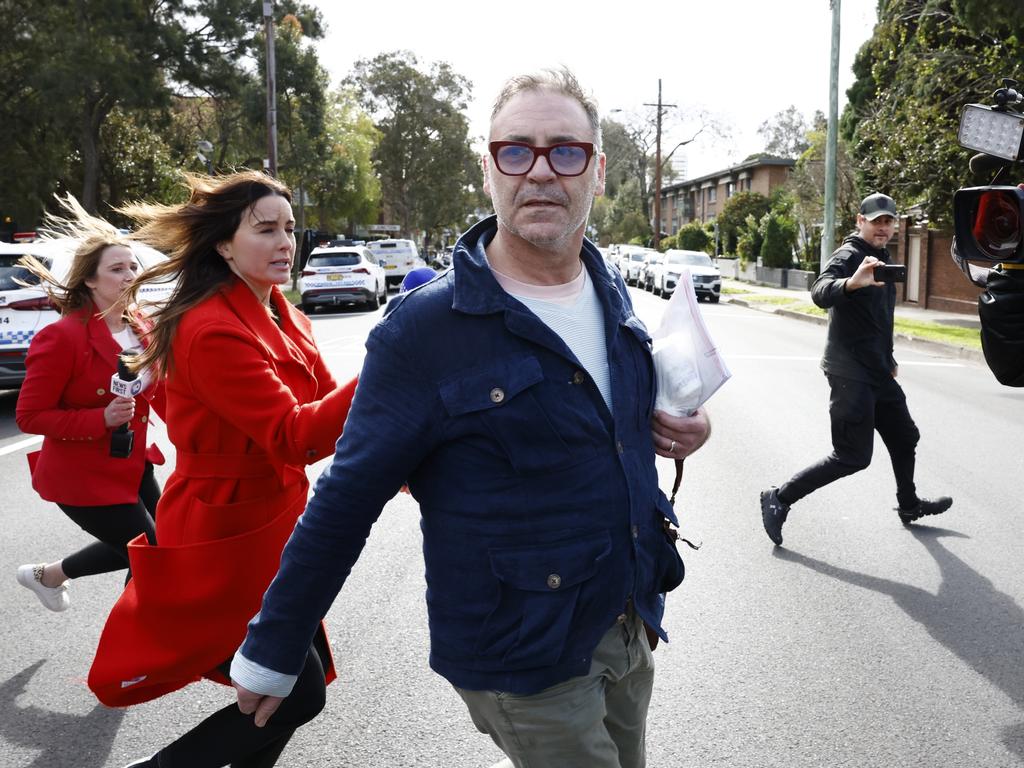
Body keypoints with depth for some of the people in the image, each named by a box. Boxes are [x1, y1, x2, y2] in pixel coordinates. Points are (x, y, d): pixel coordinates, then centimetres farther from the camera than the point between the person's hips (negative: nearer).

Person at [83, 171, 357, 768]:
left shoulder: (283, 319, 7)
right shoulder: (213, 331, -23)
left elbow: (325, 403, 8)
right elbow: (294, 438, -28)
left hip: (272, 528, 9)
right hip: (223, 544, -9)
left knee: (302, 677, 16)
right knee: (299, 695, 0)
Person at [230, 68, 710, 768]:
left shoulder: (611, 293, 1)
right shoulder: (423, 330, -20)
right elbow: (344, 504, -14)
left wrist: (670, 426, -2)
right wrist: (270, 653, -6)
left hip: (629, 626, 7)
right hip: (524, 664, -7)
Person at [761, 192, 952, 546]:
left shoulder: (882, 259, 15)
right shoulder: (848, 256, -14)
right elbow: (820, 292, -37)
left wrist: (889, 359, 28)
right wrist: (852, 282, -57)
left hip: (878, 372, 9)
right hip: (851, 373, -9)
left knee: (904, 437, 22)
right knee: (853, 457, -10)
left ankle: (909, 505, 43)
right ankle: (779, 499, -3)